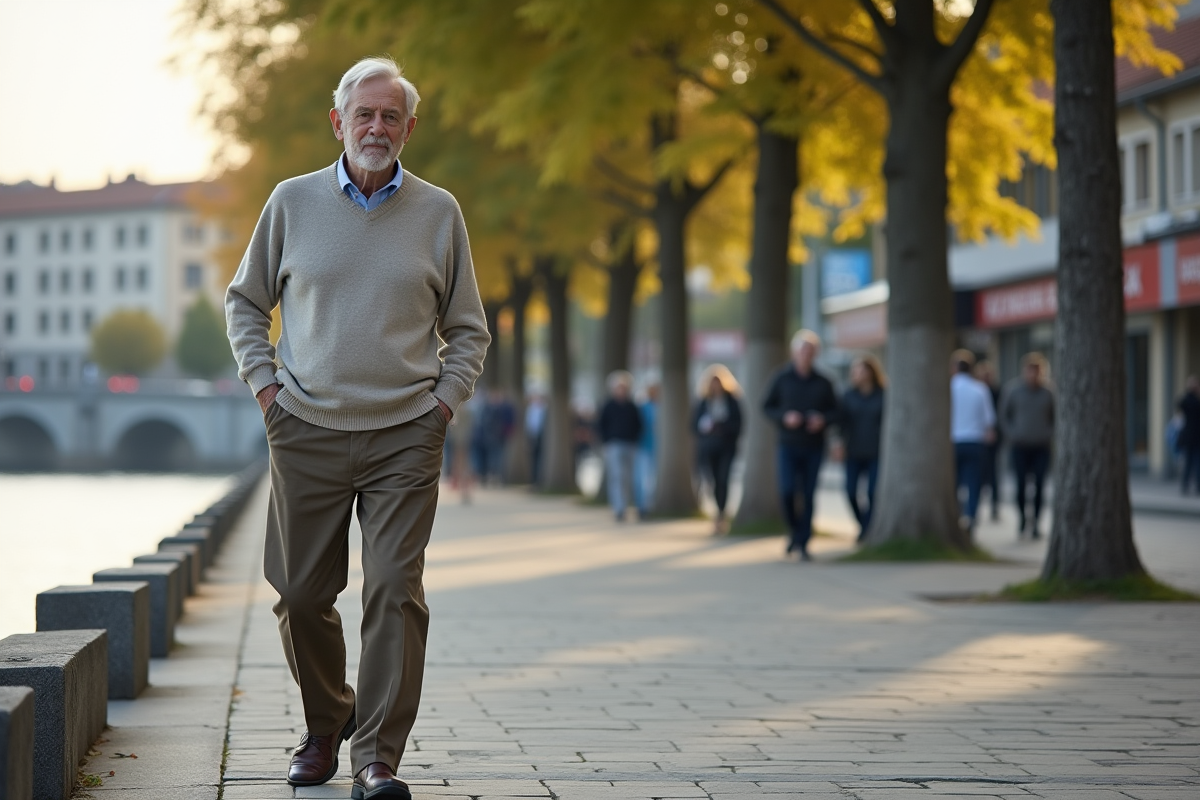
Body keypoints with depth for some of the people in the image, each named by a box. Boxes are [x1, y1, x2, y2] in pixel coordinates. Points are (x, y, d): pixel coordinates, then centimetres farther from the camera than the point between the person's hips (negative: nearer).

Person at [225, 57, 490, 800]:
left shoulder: (439, 212, 5)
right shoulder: (292, 202, 5)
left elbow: (468, 330, 13)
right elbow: (246, 301, 15)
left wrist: (443, 404, 1)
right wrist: (266, 388, 5)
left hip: (405, 436, -1)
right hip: (308, 432, 1)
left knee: (396, 591, -9)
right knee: (302, 594, 5)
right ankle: (326, 722, 28)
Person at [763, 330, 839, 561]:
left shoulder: (823, 383, 3)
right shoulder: (781, 379, 0)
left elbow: (834, 409, 10)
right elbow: (767, 407, 3)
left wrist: (823, 419, -11)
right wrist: (785, 417, -15)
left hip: (814, 447, 1)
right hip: (789, 446, -1)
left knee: (809, 496, 0)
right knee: (787, 492, -13)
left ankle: (803, 543, 8)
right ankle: (795, 530, 14)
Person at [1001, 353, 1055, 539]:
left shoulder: (1047, 393, 2)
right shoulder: (1013, 391, 1)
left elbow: (1054, 418, 14)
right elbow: (1004, 417, 10)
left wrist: (1050, 435, 1)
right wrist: (1013, 434, -2)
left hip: (1042, 448, 1)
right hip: (1020, 447, -1)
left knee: (1039, 485, -4)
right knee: (1021, 484, -3)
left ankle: (1035, 523, 2)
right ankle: (1022, 518, 16)